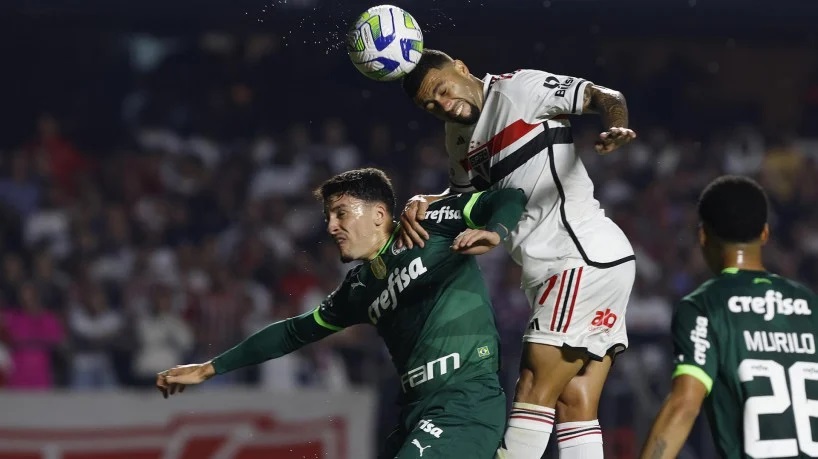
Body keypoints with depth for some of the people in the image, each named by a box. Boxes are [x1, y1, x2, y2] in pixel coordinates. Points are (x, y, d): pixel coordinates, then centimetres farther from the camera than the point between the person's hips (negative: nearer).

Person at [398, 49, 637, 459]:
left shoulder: (518, 88, -6)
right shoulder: (459, 137, 18)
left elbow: (606, 98, -8)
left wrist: (614, 130, -29)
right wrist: (420, 205, 7)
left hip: (585, 256, -9)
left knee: (534, 391, -10)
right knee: (573, 405, 4)